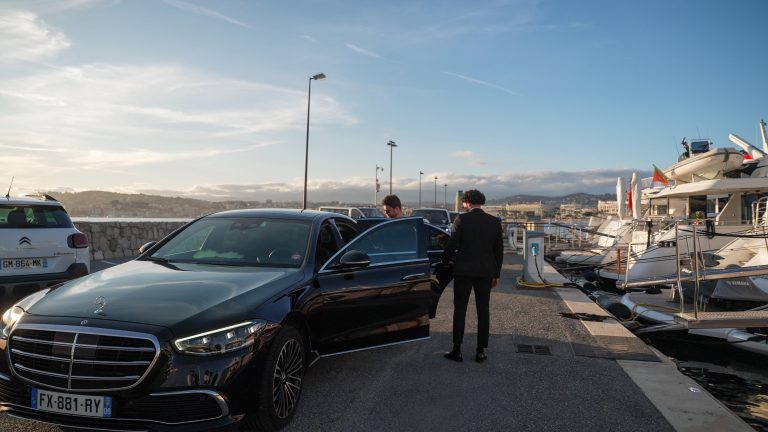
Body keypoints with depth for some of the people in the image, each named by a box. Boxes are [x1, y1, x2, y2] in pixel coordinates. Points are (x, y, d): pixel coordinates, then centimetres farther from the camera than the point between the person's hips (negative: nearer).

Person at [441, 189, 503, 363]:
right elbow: (499, 250, 6)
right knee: (483, 311, 10)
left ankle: (457, 350, 10)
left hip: (464, 270, -3)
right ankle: (481, 352, 13)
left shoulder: (462, 219, -9)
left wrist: (444, 262, 9)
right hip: (486, 272, 3)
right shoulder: (495, 221, 2)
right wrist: (496, 273, 14)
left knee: (460, 310, 6)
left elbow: (452, 245, -9)